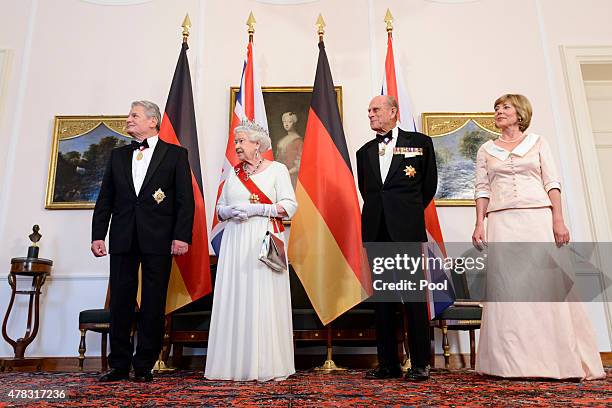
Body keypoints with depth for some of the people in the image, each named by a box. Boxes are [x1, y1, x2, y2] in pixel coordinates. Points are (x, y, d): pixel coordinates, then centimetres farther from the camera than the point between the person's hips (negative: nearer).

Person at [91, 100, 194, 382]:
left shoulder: (175, 154, 3)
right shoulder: (118, 155, 16)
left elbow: (185, 199, -3)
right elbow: (105, 199, 13)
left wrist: (181, 236, -12)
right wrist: (98, 235, 4)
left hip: (158, 241, -3)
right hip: (123, 240, 4)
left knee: (154, 304, 3)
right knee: (120, 303, 7)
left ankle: (144, 365, 16)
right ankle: (119, 365, 19)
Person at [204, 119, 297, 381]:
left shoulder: (277, 169, 3)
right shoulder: (234, 173, 17)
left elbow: (289, 206, -5)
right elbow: (220, 207, 18)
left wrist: (255, 209, -13)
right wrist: (230, 212, -4)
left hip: (264, 241, -4)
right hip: (235, 244, 5)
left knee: (264, 299, -4)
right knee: (235, 300, 2)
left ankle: (268, 366, 7)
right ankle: (239, 365, 11)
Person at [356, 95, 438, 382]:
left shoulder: (420, 142, 5)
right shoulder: (364, 152, 16)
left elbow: (429, 184, 10)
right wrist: (379, 213, 14)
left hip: (407, 230, -4)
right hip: (376, 231, 4)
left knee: (414, 297, 0)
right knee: (381, 299, 7)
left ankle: (420, 364, 12)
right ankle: (388, 363, 17)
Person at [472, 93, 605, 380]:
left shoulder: (537, 143, 12)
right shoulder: (486, 150, 14)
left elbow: (552, 183, 4)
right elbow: (482, 189, 8)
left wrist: (558, 220, -7)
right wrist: (479, 224, -3)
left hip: (538, 217, -1)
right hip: (502, 222, 1)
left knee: (548, 284, -2)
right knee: (508, 288, -2)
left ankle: (562, 359, 11)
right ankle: (513, 362, 7)